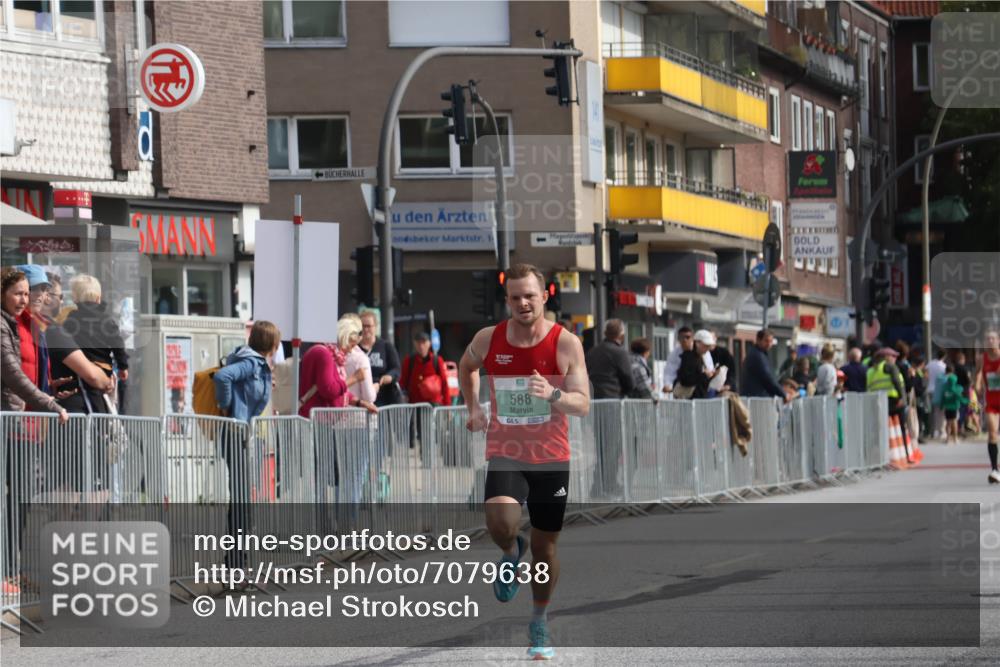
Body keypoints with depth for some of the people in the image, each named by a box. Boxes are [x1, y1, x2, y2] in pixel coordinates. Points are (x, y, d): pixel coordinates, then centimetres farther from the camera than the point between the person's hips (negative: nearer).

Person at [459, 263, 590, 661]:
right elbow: (466, 366, 21)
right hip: (504, 453, 0)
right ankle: (511, 553, 9)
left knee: (545, 545, 9)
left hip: (551, 459, 0)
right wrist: (473, 408, 13)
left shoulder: (566, 343, -10)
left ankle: (540, 624, 29)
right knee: (500, 523, -28)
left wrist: (553, 394, -34)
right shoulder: (488, 340, -3)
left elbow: (583, 405, -15)